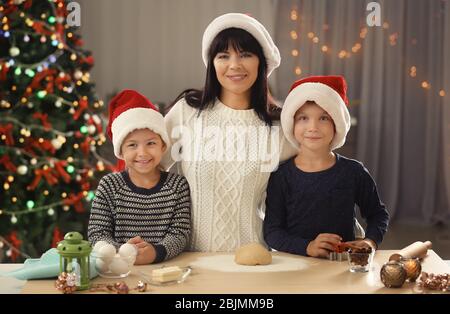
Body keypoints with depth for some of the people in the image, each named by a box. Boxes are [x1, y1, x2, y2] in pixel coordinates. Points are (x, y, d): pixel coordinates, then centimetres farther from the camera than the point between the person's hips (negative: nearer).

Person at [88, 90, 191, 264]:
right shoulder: (109, 186, 3)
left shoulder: (178, 185, 3)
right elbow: (96, 232, -1)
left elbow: (179, 233, -3)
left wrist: (156, 252, -23)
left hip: (164, 266, 0)